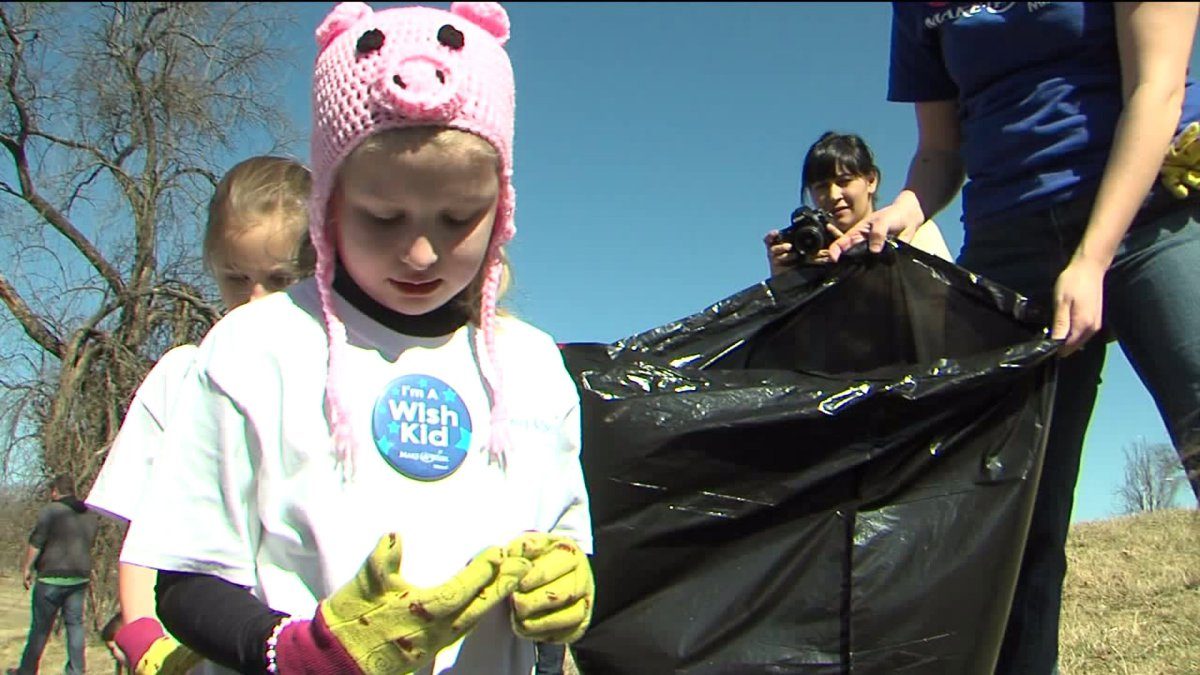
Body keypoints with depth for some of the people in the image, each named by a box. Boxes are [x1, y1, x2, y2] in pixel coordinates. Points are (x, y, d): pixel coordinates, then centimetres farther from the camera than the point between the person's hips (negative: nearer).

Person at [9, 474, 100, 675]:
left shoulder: (50, 511, -11)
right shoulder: (91, 515, 9)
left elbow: (35, 544, -10)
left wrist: (26, 568, 0)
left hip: (52, 577, -5)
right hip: (81, 577, 5)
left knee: (40, 627, 6)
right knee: (75, 624, 8)